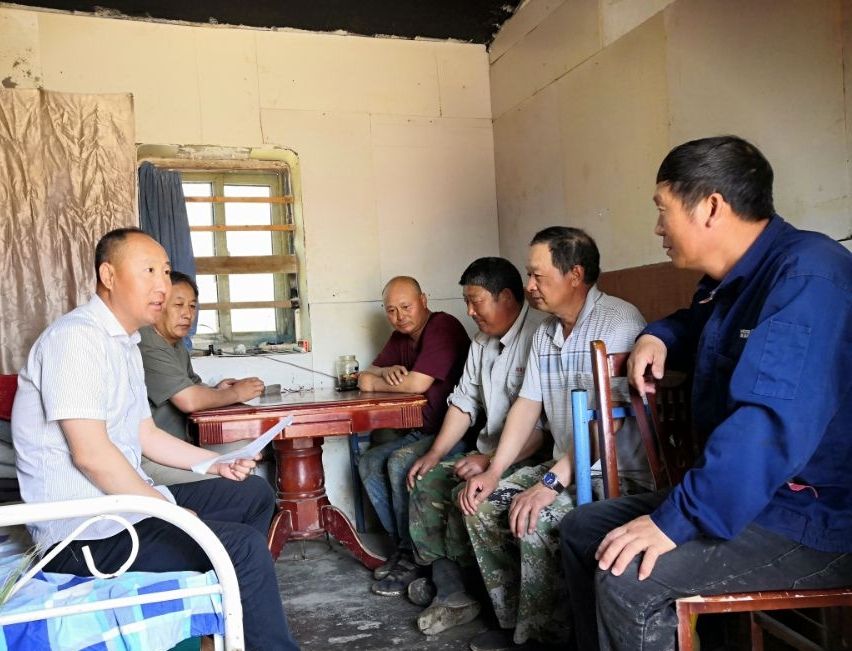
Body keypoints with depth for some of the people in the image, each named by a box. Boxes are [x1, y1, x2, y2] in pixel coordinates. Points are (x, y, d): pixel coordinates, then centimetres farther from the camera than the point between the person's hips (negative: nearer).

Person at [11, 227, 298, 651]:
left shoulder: (127, 344, 15)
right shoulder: (77, 336, -17)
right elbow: (90, 453, -24)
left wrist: (216, 463, 6)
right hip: (85, 532, -10)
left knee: (254, 493, 13)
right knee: (246, 547, -23)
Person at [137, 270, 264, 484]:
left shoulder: (177, 344, 15)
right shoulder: (147, 345, -18)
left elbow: (194, 388, 21)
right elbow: (188, 400, -25)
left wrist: (216, 391, -2)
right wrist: (236, 394, -10)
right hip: (148, 459, -10)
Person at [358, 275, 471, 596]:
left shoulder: (443, 327, -14)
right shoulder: (401, 336, 14)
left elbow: (417, 383, -24)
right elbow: (369, 372, 17)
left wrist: (374, 383, -8)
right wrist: (387, 371, -8)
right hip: (422, 432, 9)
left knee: (400, 464, -27)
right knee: (370, 463, -4)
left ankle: (414, 558, -11)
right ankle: (403, 546, 1)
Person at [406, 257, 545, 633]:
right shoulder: (481, 343, 12)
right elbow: (464, 403, 15)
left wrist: (491, 461, -24)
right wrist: (435, 453, 6)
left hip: (531, 457, -9)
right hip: (491, 451, 10)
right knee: (428, 485, -2)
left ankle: (450, 586, 2)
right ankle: (451, 593, 0)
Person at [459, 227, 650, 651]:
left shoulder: (618, 321, -18)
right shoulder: (545, 333, 10)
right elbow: (527, 405, 9)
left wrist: (551, 482, -27)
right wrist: (493, 471, 0)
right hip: (566, 468, 9)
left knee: (538, 523, -28)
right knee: (481, 506, 1)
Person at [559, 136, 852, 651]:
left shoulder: (807, 276, -22)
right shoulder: (729, 280, 10)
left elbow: (773, 424, -33)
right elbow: (699, 326, 35)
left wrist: (675, 520, -31)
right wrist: (657, 337, 12)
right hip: (750, 494, 10)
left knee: (626, 578, -28)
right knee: (582, 531, 7)